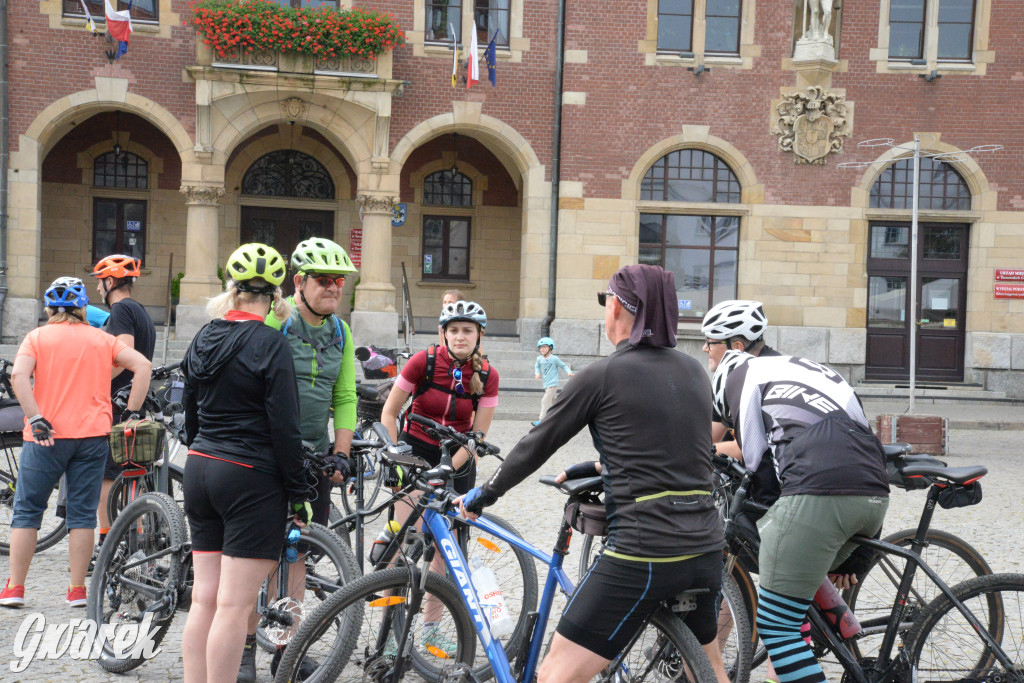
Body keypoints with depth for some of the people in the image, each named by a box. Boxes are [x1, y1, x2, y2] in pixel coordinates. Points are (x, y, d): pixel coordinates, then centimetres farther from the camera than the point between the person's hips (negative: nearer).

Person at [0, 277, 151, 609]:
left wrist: (35, 419, -15)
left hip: (47, 436, -1)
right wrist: (131, 414, 0)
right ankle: (77, 590, 8)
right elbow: (142, 365, -1)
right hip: (93, 434, 2)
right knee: (82, 514, 6)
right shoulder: (101, 339, 10)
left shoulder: (37, 337, 5)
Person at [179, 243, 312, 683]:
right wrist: (299, 494, -7)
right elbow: (285, 428, -15)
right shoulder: (269, 343, -13)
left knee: (204, 597, 13)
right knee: (234, 605, -2)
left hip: (200, 470, 8)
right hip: (251, 479, -7)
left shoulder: (203, 338, 9)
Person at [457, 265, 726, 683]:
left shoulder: (602, 375, -6)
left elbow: (536, 446, 2)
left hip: (642, 553, -7)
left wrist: (482, 496, 17)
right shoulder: (694, 372, 11)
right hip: (705, 549, 7)